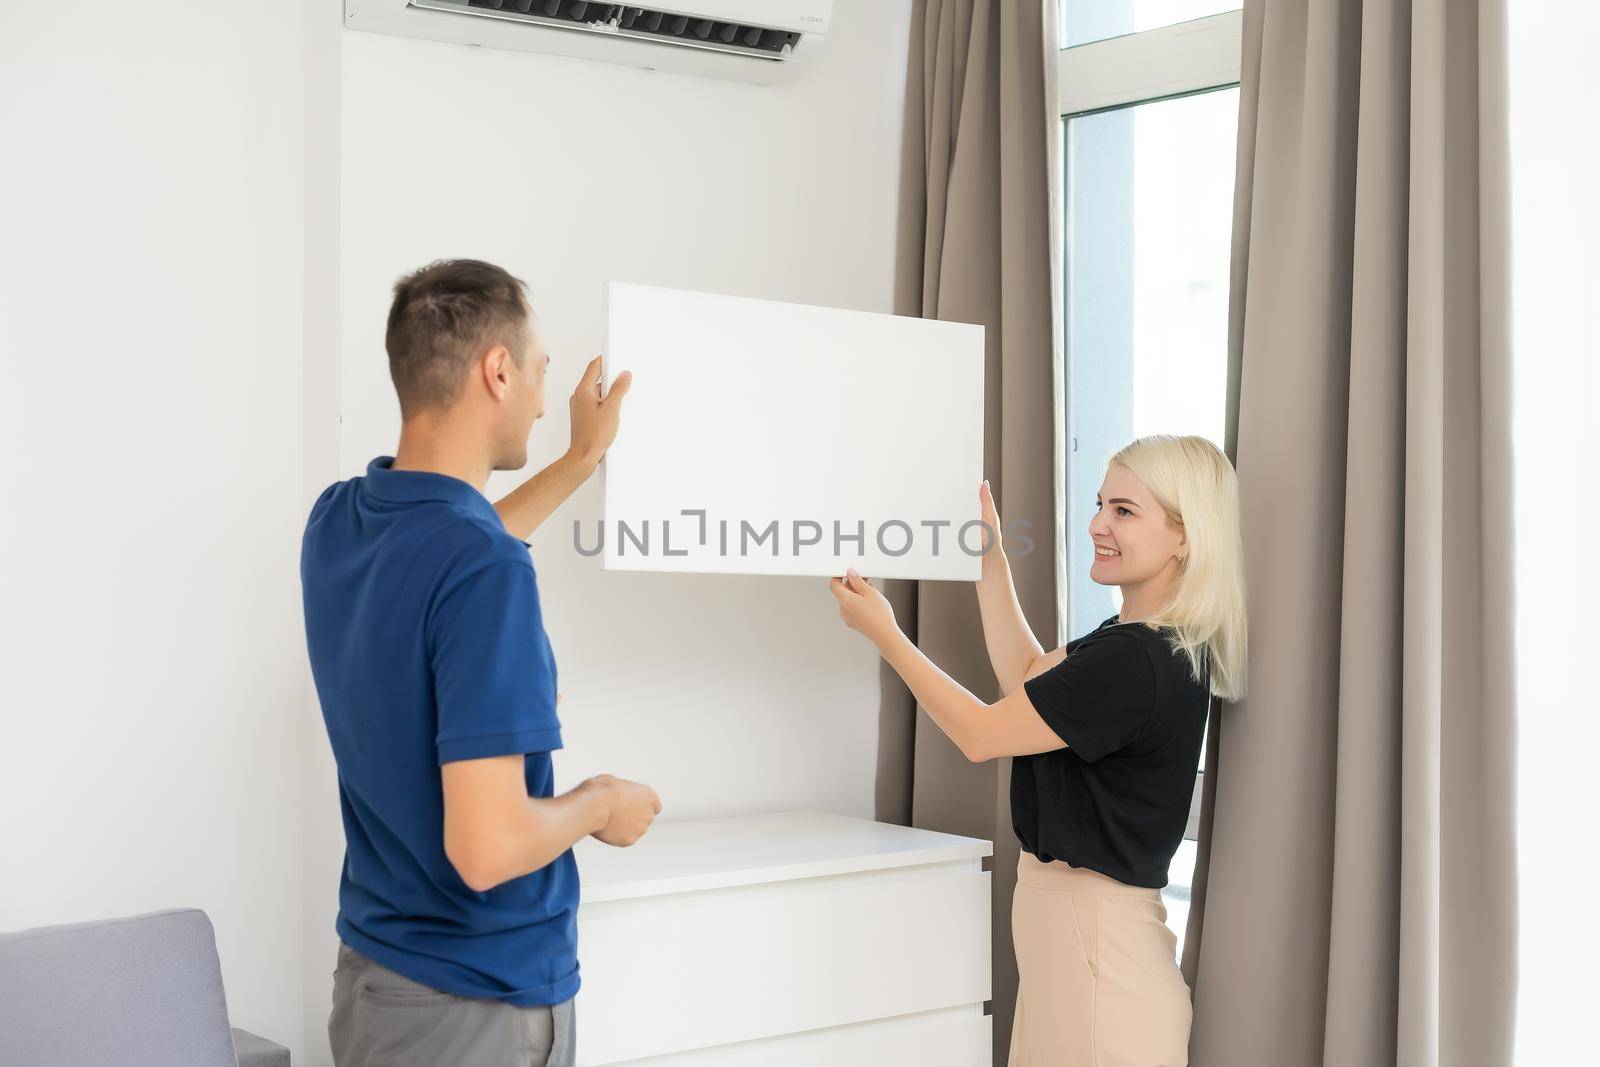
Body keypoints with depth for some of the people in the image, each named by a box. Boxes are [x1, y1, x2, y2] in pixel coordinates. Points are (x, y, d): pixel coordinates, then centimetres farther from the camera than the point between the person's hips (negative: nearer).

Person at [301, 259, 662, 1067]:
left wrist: (582, 459, 31)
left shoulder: (335, 521, -1)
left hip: (369, 973, 8)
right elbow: (487, 846, -30)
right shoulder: (487, 573, -26)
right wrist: (600, 804, -10)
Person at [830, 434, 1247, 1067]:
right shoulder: (1141, 639, 6)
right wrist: (991, 555, 19)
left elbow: (981, 734, -14)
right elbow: (1028, 679, 21)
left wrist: (883, 633, -4)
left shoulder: (1137, 662, -23)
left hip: (1096, 936, -10)